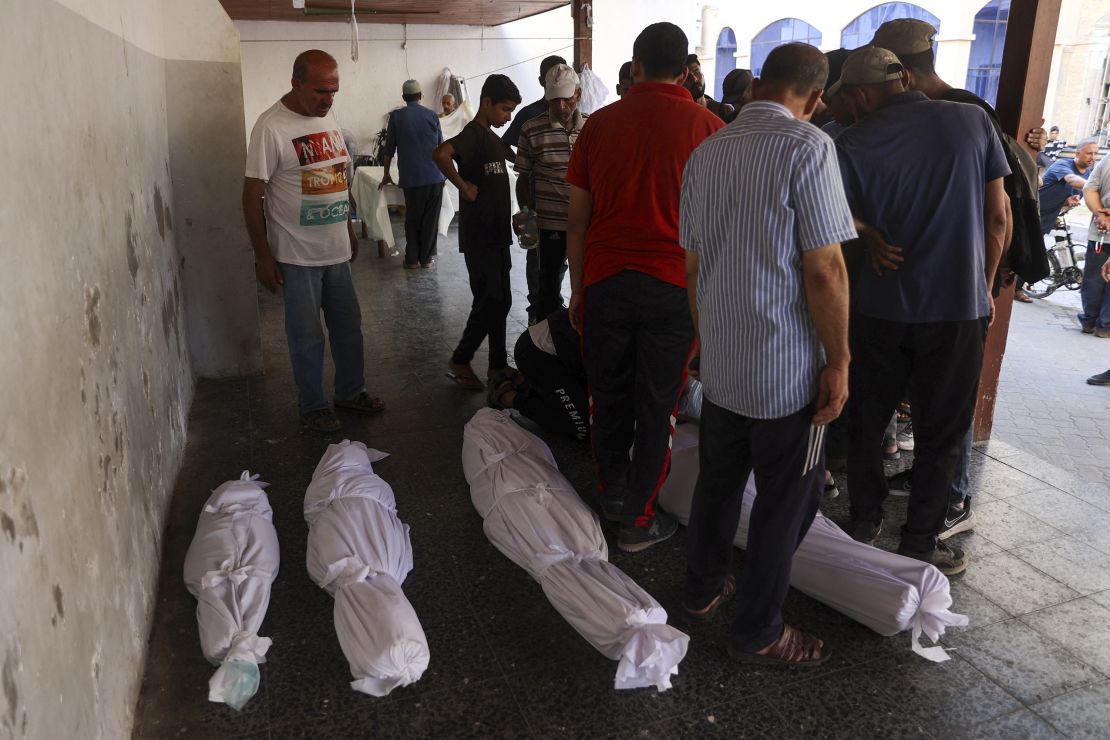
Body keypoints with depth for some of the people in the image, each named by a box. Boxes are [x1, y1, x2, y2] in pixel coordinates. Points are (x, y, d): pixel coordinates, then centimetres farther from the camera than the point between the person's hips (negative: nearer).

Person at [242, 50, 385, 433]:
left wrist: (349, 229, 18)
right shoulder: (272, 127, -16)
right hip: (297, 256, -7)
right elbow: (253, 195, -14)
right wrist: (262, 256, -14)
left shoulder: (327, 117, 6)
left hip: (336, 250, 7)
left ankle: (350, 391, 33)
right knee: (308, 336, 5)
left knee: (348, 326, 16)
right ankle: (312, 406, 22)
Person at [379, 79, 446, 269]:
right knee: (430, 219, 7)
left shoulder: (396, 116, 2)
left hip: (411, 178, -1)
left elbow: (389, 149, 4)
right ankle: (426, 258, 10)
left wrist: (386, 175, 16)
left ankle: (412, 259, 10)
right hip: (435, 176, 1)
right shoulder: (432, 116, 6)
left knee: (412, 219, 9)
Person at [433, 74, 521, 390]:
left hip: (497, 234, 9)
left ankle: (498, 365, 20)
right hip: (479, 236, -9)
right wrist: (464, 186, -23)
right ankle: (459, 361, 8)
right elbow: (440, 154, -35)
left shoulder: (494, 138, 14)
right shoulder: (473, 135, -15)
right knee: (493, 300, -5)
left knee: (498, 300, 11)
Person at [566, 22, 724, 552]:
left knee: (608, 393, 17)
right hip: (673, 286, -2)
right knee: (657, 404, 8)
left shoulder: (599, 124, 4)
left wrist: (578, 289, 15)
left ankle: (612, 490, 33)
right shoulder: (707, 127, -2)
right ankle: (638, 519, 17)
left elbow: (577, 219, 6)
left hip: (605, 281, 2)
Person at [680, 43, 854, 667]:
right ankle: (758, 633, 22)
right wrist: (839, 363, -8)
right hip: (788, 369, -6)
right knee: (787, 501, 9)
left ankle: (704, 588, 38)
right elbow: (824, 271, -18)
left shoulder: (705, 154, 6)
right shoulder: (808, 146, -15)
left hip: (721, 363, 7)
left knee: (718, 482, 21)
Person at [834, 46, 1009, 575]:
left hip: (881, 307, 0)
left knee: (866, 419, 17)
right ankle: (918, 546, 19)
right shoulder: (973, 121, -2)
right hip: (959, 305, 0)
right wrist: (984, 286, 12)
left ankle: (863, 522, 29)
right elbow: (997, 217, 1)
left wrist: (887, 247, 4)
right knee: (940, 433, 11)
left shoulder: (853, 144, -6)